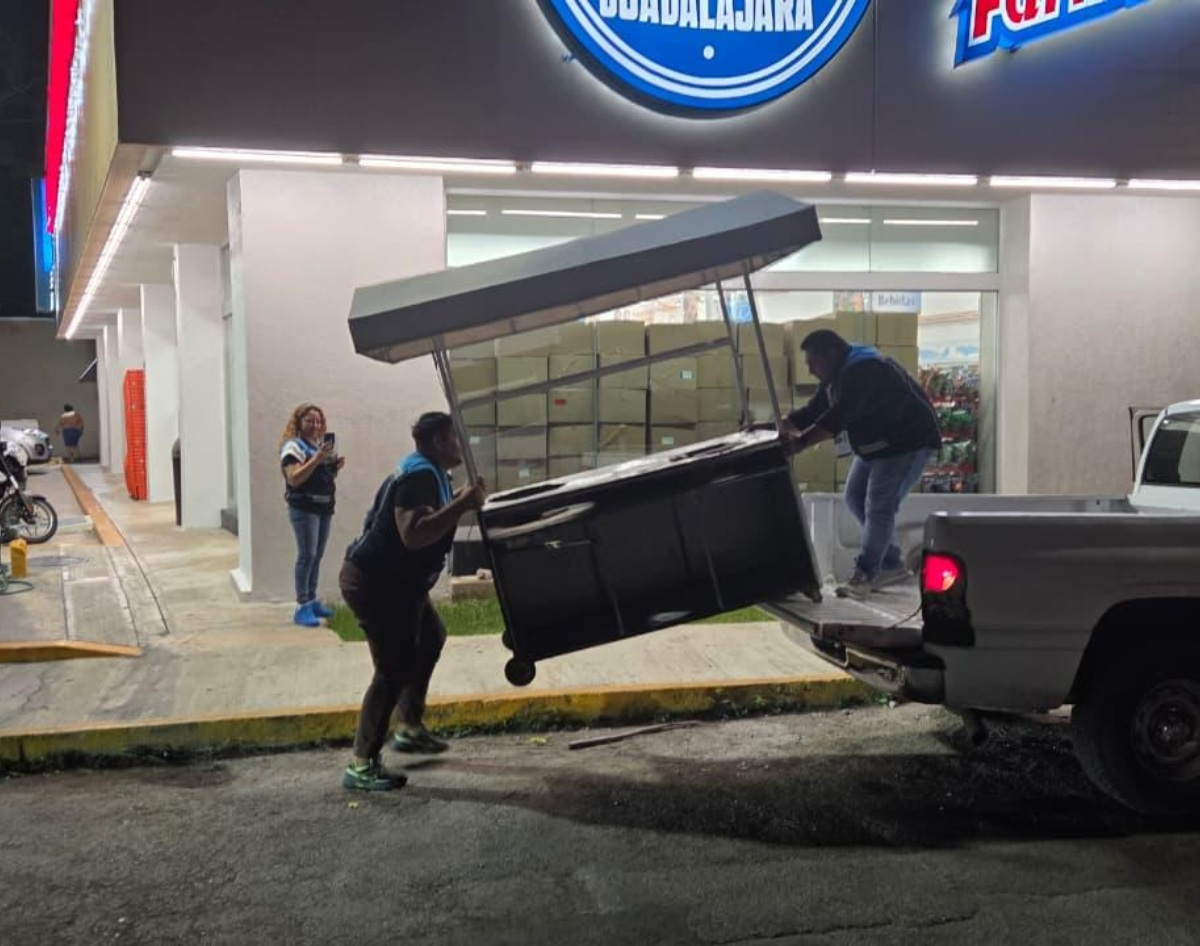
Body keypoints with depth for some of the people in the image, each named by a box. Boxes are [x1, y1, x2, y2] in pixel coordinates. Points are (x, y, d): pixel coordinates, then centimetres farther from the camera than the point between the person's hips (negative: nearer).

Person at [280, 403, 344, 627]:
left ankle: (312, 601, 18)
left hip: (324, 507, 8)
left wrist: (335, 467, 4)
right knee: (307, 556, -12)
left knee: (317, 556, 10)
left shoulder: (321, 445, 17)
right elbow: (293, 479, -18)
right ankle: (302, 607, -12)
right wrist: (316, 460, -25)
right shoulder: (293, 446, -7)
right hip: (304, 508, -8)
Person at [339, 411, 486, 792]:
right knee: (394, 670, -10)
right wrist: (462, 505, -35)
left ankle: (410, 729, 34)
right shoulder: (419, 475, -21)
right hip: (374, 583, -11)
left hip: (394, 581, 11)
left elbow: (431, 519, 24)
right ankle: (361, 766, -6)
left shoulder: (427, 473, 12)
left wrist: (460, 501, 18)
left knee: (430, 639, 24)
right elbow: (413, 534, -34)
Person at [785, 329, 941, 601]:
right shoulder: (838, 377, 5)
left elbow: (838, 418, -36)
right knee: (856, 498, 10)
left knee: (879, 507, -14)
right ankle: (892, 564, 19)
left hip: (909, 441, -11)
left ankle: (864, 574, -8)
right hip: (876, 445, 11)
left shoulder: (863, 372, -27)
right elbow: (811, 412, 8)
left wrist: (800, 442, -41)